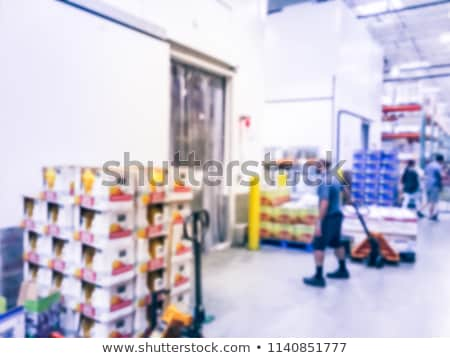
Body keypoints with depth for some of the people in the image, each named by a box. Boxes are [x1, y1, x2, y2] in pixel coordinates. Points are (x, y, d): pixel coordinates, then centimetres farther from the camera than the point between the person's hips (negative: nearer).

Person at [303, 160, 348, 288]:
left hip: (329, 217, -10)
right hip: (337, 215, 10)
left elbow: (324, 203, -27)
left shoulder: (324, 182, -20)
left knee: (318, 246, -7)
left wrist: (319, 223, -26)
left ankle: (319, 277, -5)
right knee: (336, 243, 22)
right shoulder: (335, 179, 8)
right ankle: (342, 270, 37)